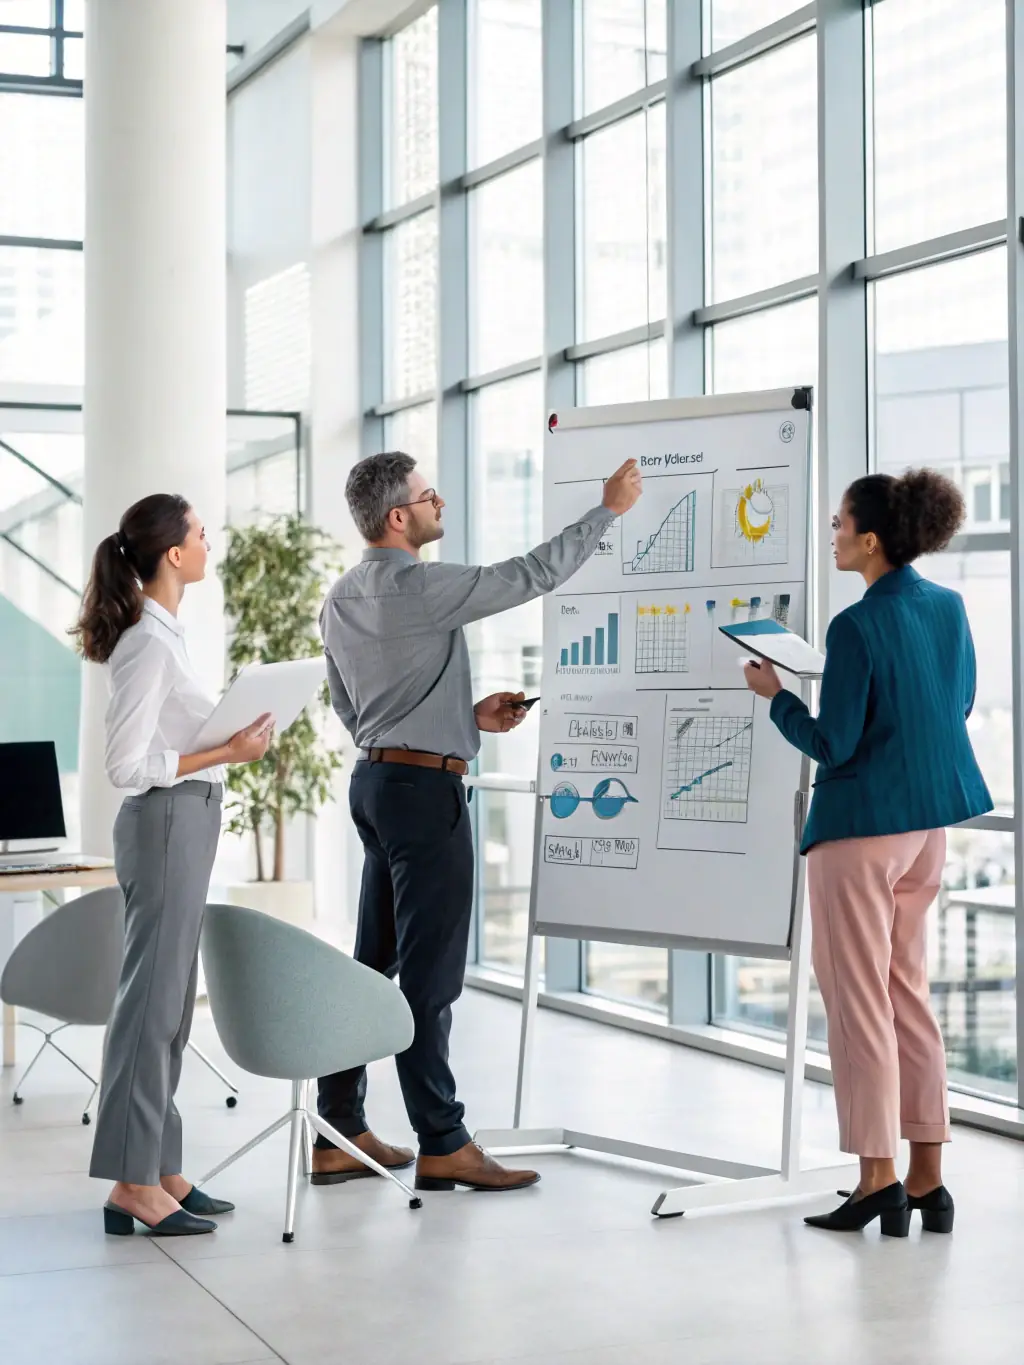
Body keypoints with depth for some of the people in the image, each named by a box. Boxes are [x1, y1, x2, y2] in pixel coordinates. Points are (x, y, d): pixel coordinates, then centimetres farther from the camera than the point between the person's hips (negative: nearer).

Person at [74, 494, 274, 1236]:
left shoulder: (163, 633, 13)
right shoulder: (150, 642, -16)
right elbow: (128, 764, -19)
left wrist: (235, 738, 8)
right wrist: (227, 753, -18)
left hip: (186, 824, 10)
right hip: (166, 822, -10)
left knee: (170, 1000, 11)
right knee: (153, 1000, -6)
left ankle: (157, 1167, 18)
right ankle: (133, 1183, 0)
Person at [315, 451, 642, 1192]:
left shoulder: (342, 599, 12)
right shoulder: (422, 588, -16)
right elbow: (531, 575, -14)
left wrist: (469, 716, 16)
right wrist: (608, 509, -3)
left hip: (376, 778, 9)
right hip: (426, 788, -9)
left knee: (375, 962, 12)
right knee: (430, 971, -5)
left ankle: (340, 1133, 16)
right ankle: (443, 1144, 1)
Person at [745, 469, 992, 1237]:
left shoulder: (858, 627, -19)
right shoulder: (949, 608, 4)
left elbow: (833, 745, -17)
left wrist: (776, 694, -2)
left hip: (862, 826, -8)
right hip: (929, 823, 8)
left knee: (858, 1001, 2)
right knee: (907, 993, 15)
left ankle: (879, 1180, 5)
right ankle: (927, 1180, 18)